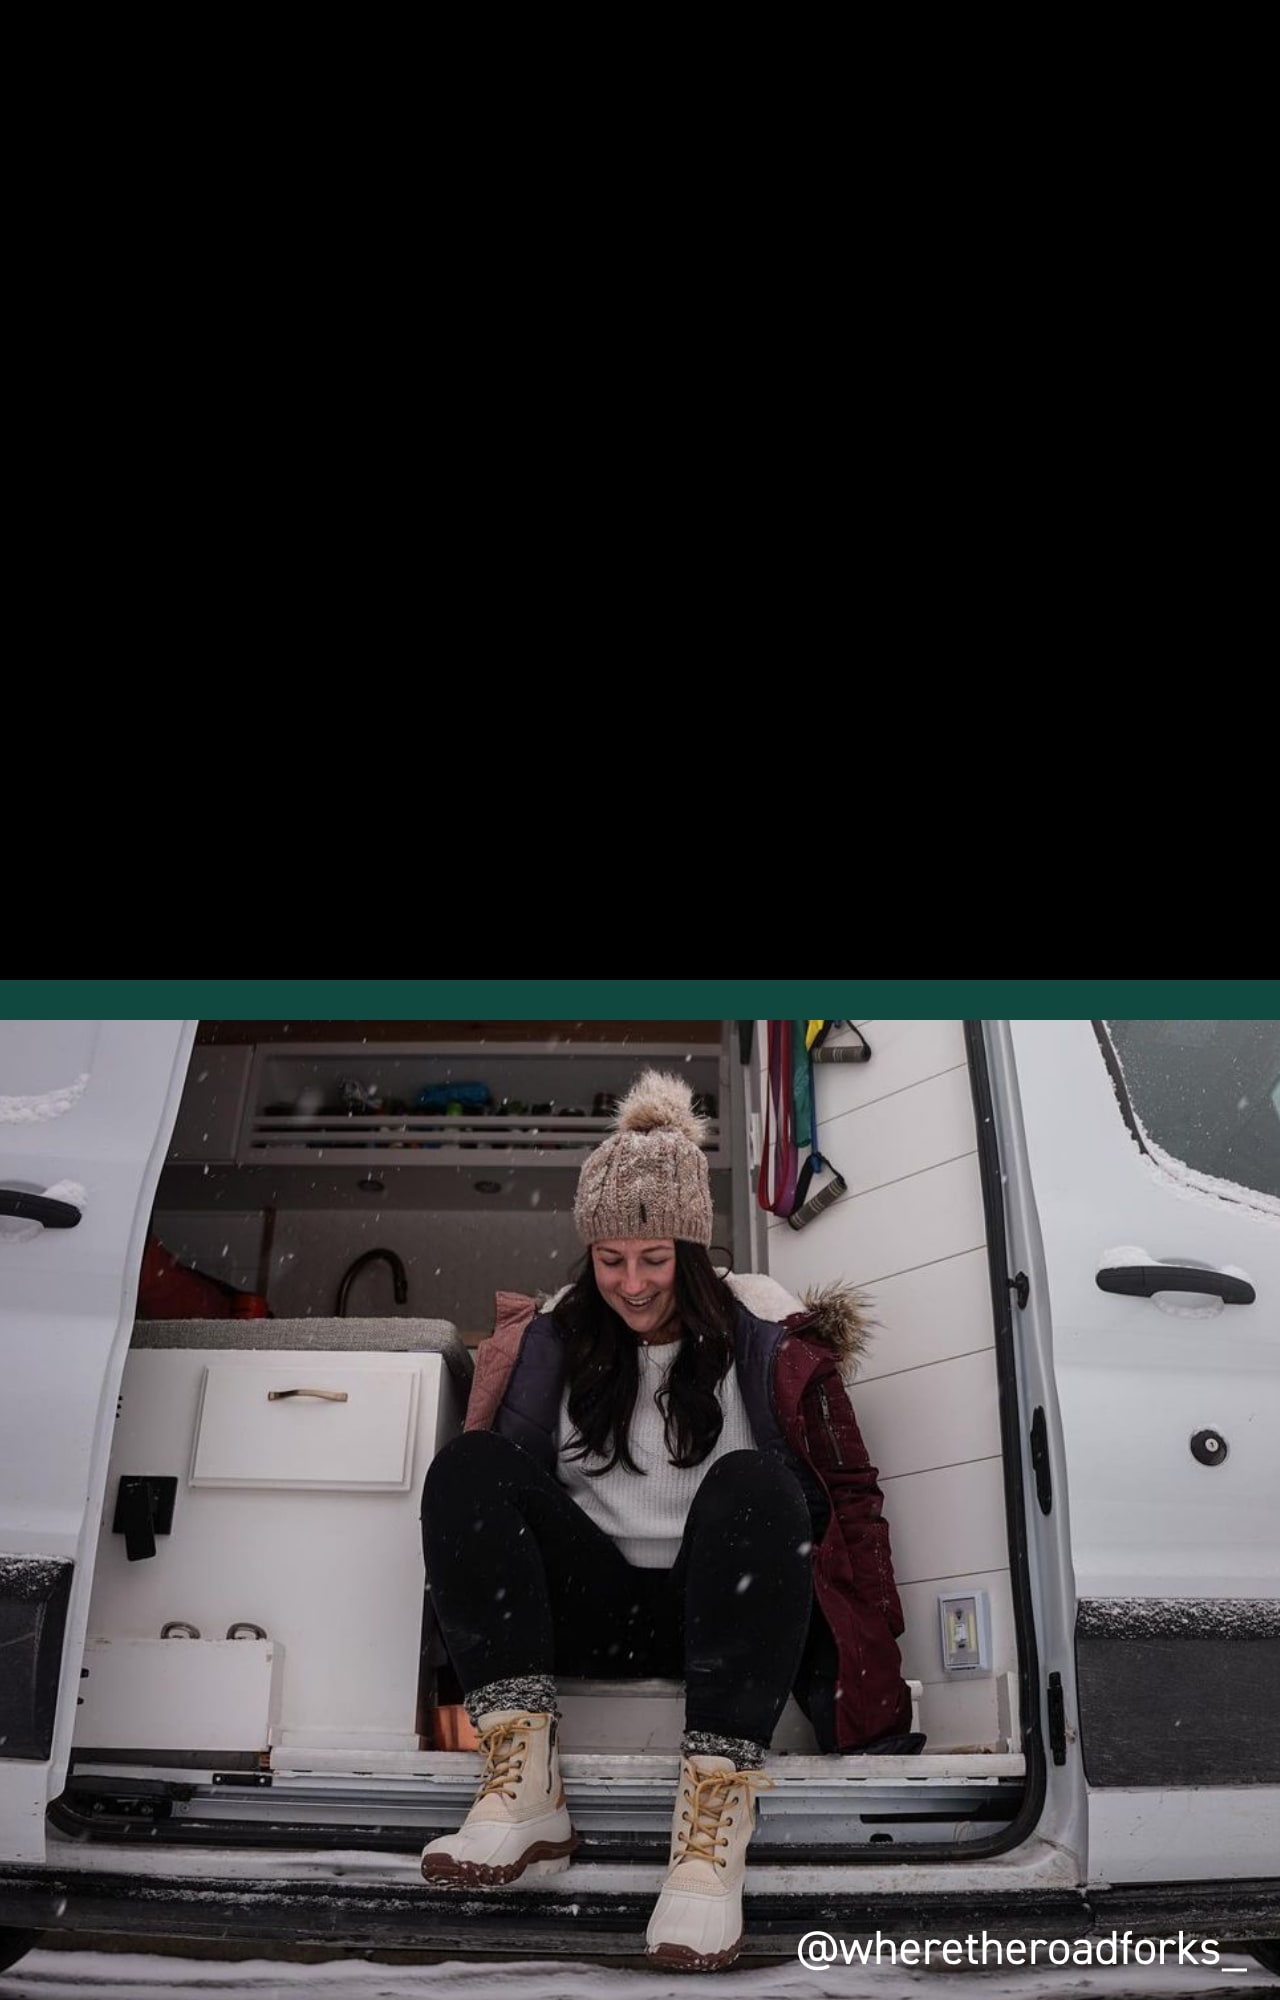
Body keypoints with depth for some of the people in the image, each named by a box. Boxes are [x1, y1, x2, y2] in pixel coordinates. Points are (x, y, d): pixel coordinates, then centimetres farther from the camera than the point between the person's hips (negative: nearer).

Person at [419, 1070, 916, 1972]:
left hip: (722, 1605, -2)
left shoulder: (762, 1337, -1)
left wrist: (867, 1689, -10)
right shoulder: (553, 1341, 6)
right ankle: (524, 1789, -31)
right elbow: (491, 1488, 8)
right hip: (596, 1608, 3)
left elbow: (846, 1496, -3)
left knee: (749, 1483, -33)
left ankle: (715, 1823, -40)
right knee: (466, 1465, -20)